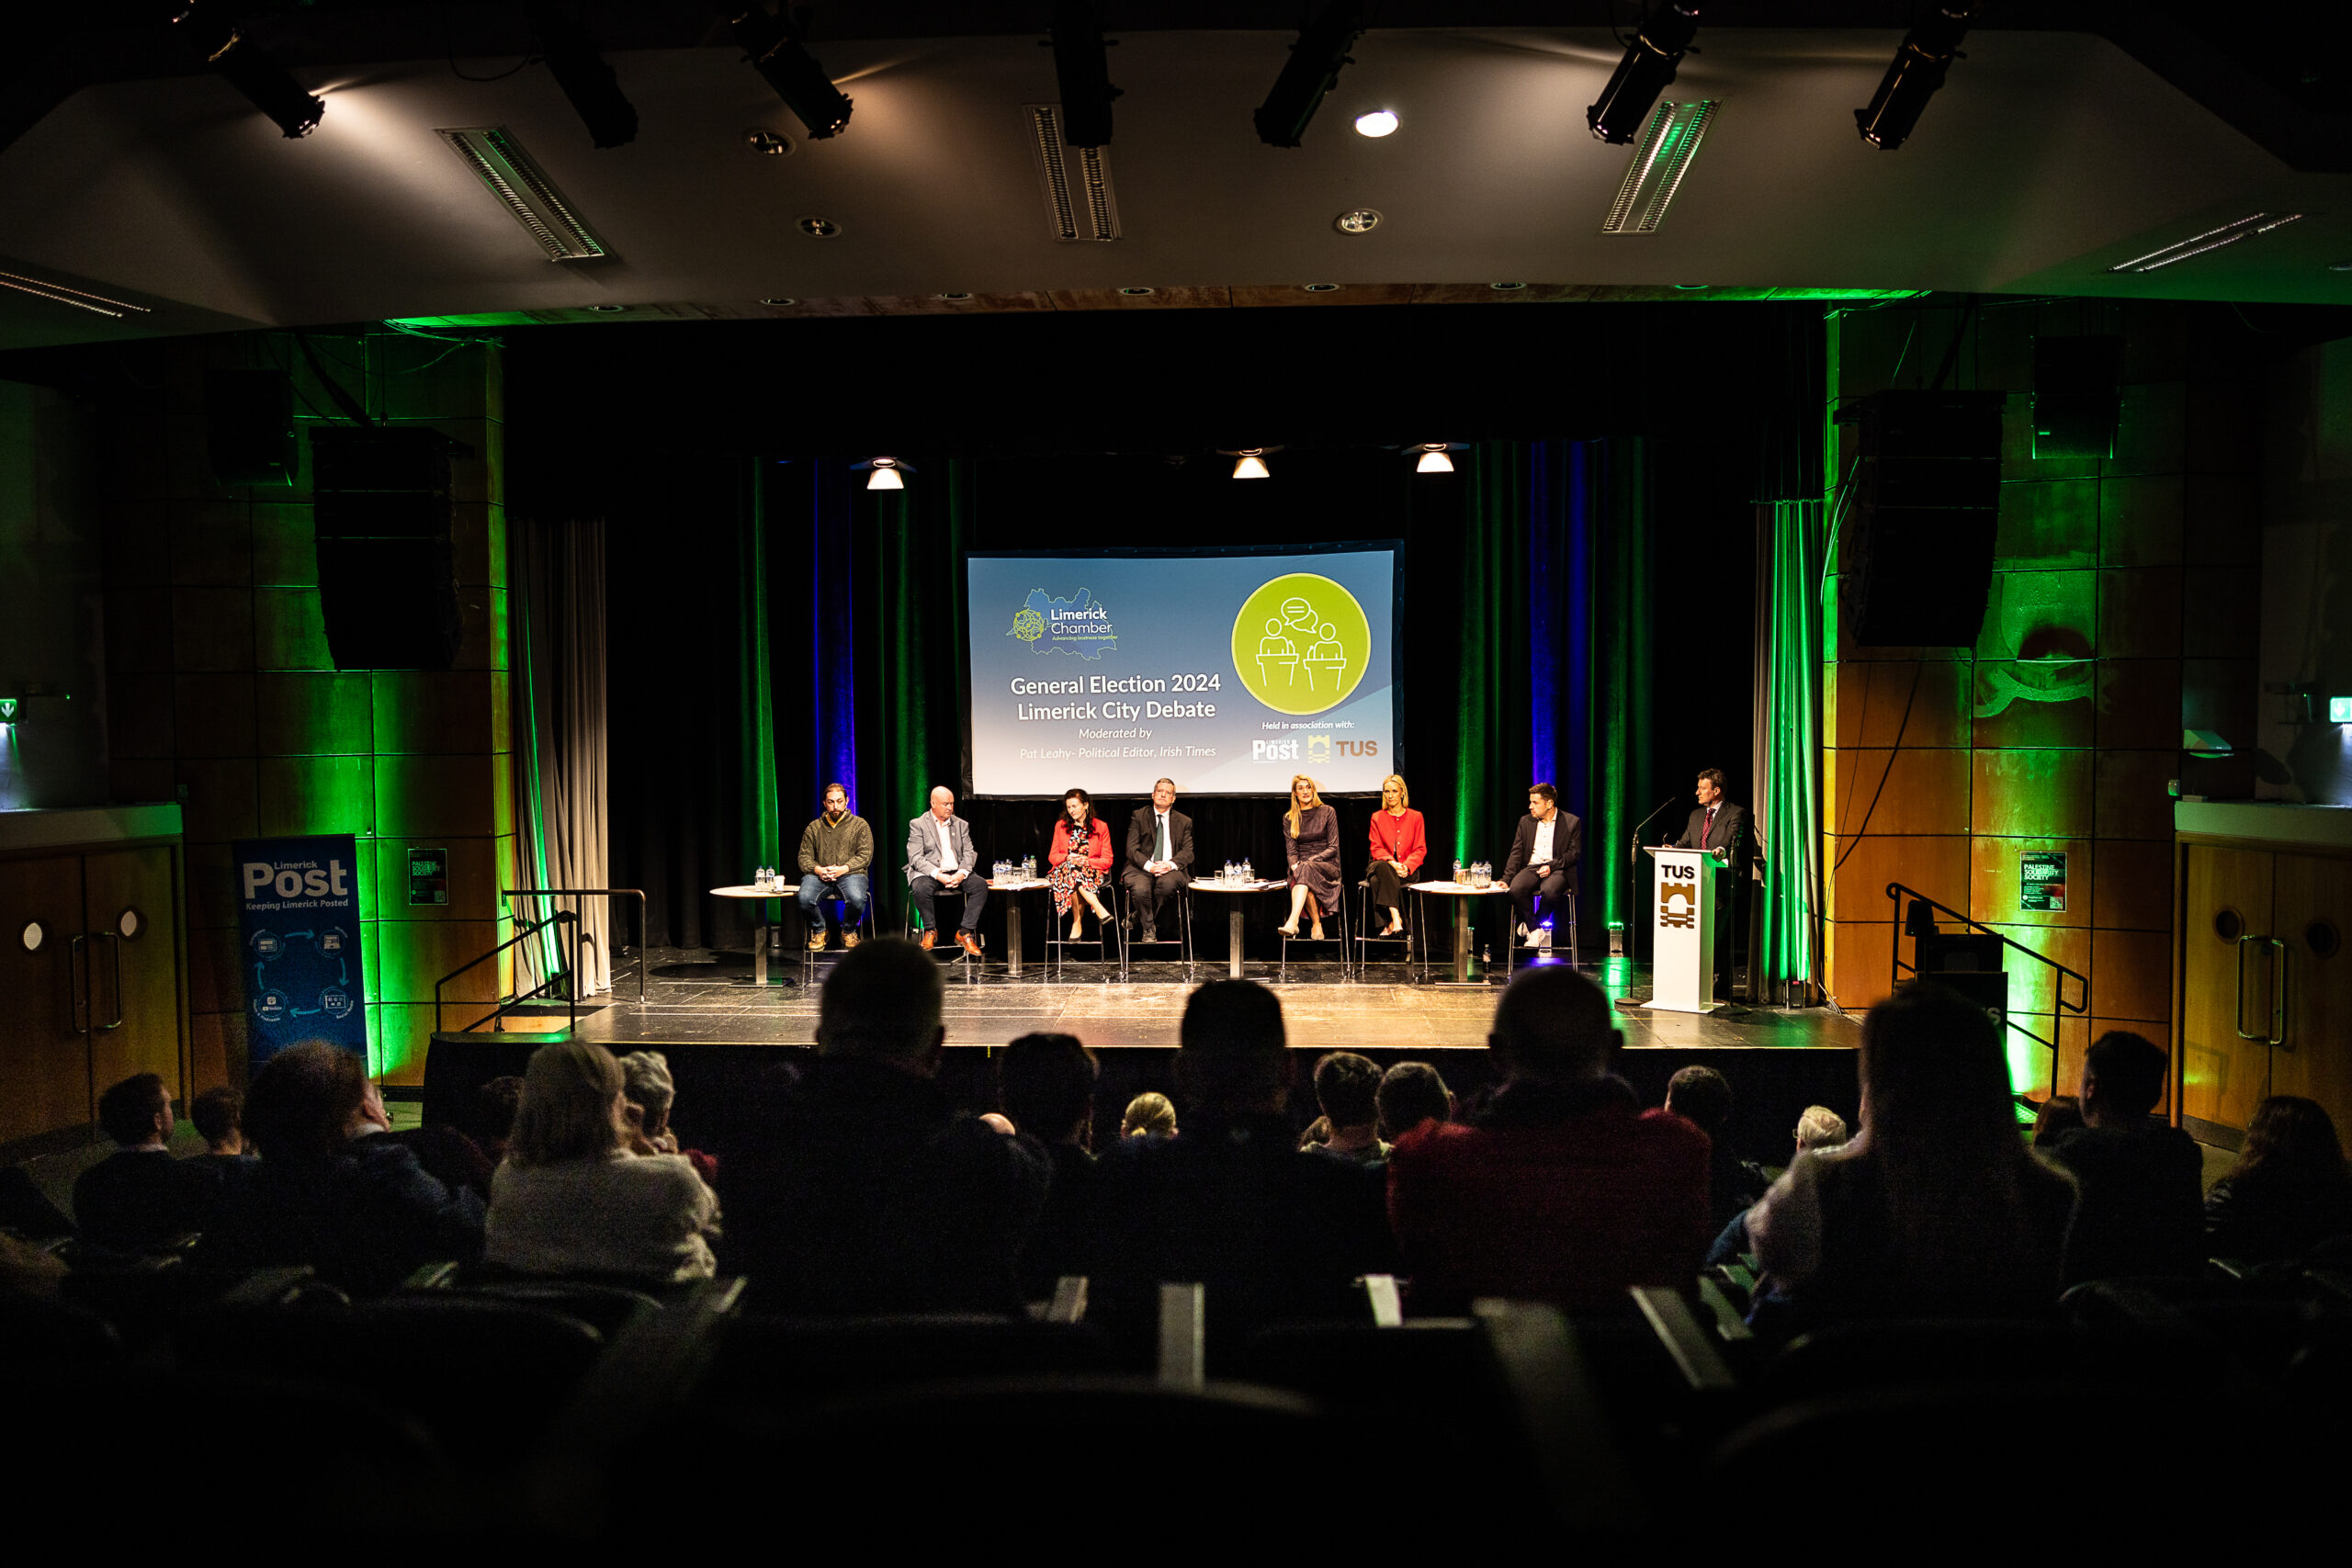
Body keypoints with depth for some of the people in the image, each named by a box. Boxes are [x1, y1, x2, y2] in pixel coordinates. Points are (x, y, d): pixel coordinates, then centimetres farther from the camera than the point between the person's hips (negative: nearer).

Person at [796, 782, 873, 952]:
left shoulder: (859, 824, 12)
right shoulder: (814, 827, 19)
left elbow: (865, 855, 2)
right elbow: (804, 857, 13)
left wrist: (844, 868, -14)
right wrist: (817, 869, -9)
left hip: (850, 874, -2)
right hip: (819, 875, 2)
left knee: (856, 899, -35)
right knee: (804, 898, -31)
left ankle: (848, 931, -1)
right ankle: (819, 931, 1)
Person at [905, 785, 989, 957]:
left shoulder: (961, 825, 15)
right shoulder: (918, 825, 2)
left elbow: (969, 853, 8)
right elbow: (916, 858, -8)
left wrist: (961, 873, -14)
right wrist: (938, 875, -22)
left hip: (957, 873, 4)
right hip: (929, 873, -3)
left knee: (981, 885, -24)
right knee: (921, 888, -36)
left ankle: (965, 933, -17)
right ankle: (930, 931, -11)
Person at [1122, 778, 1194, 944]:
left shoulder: (1184, 822, 13)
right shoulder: (1139, 817, 9)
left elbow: (1188, 852, 4)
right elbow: (1132, 849, 0)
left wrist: (1170, 865, -18)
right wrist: (1149, 865, -19)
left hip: (1171, 870, 1)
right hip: (1141, 868, -1)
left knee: (1168, 883, -36)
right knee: (1140, 889, -34)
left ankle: (1139, 916, -12)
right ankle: (1148, 928, -8)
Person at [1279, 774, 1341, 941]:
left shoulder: (1327, 812, 4)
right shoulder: (1289, 818, 11)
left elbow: (1333, 847, -1)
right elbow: (1291, 850, 6)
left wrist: (1311, 860, -16)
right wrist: (1295, 865, -17)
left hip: (1327, 866, -2)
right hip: (1301, 869, 2)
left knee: (1306, 869, -37)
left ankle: (1293, 921, -54)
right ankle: (1317, 925, -29)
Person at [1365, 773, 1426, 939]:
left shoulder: (1415, 817, 11)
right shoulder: (1377, 817, 14)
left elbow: (1420, 850, 5)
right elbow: (1376, 848, 5)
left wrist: (1407, 865, -15)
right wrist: (1391, 862, -16)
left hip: (1407, 871, -1)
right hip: (1383, 866, 1)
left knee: (1378, 881, -34)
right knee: (1382, 867, -38)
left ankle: (1389, 924, -31)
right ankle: (1396, 920, -45)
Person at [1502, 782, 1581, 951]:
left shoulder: (1572, 822, 3)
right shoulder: (1525, 821, 13)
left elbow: (1575, 853, -1)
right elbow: (1516, 853, 10)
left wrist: (1551, 866, -15)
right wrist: (1506, 879, -4)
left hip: (1558, 869, -3)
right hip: (1531, 868, 3)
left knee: (1549, 891, -37)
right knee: (1516, 889, -31)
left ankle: (1532, 924, -7)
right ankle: (1536, 930, -13)